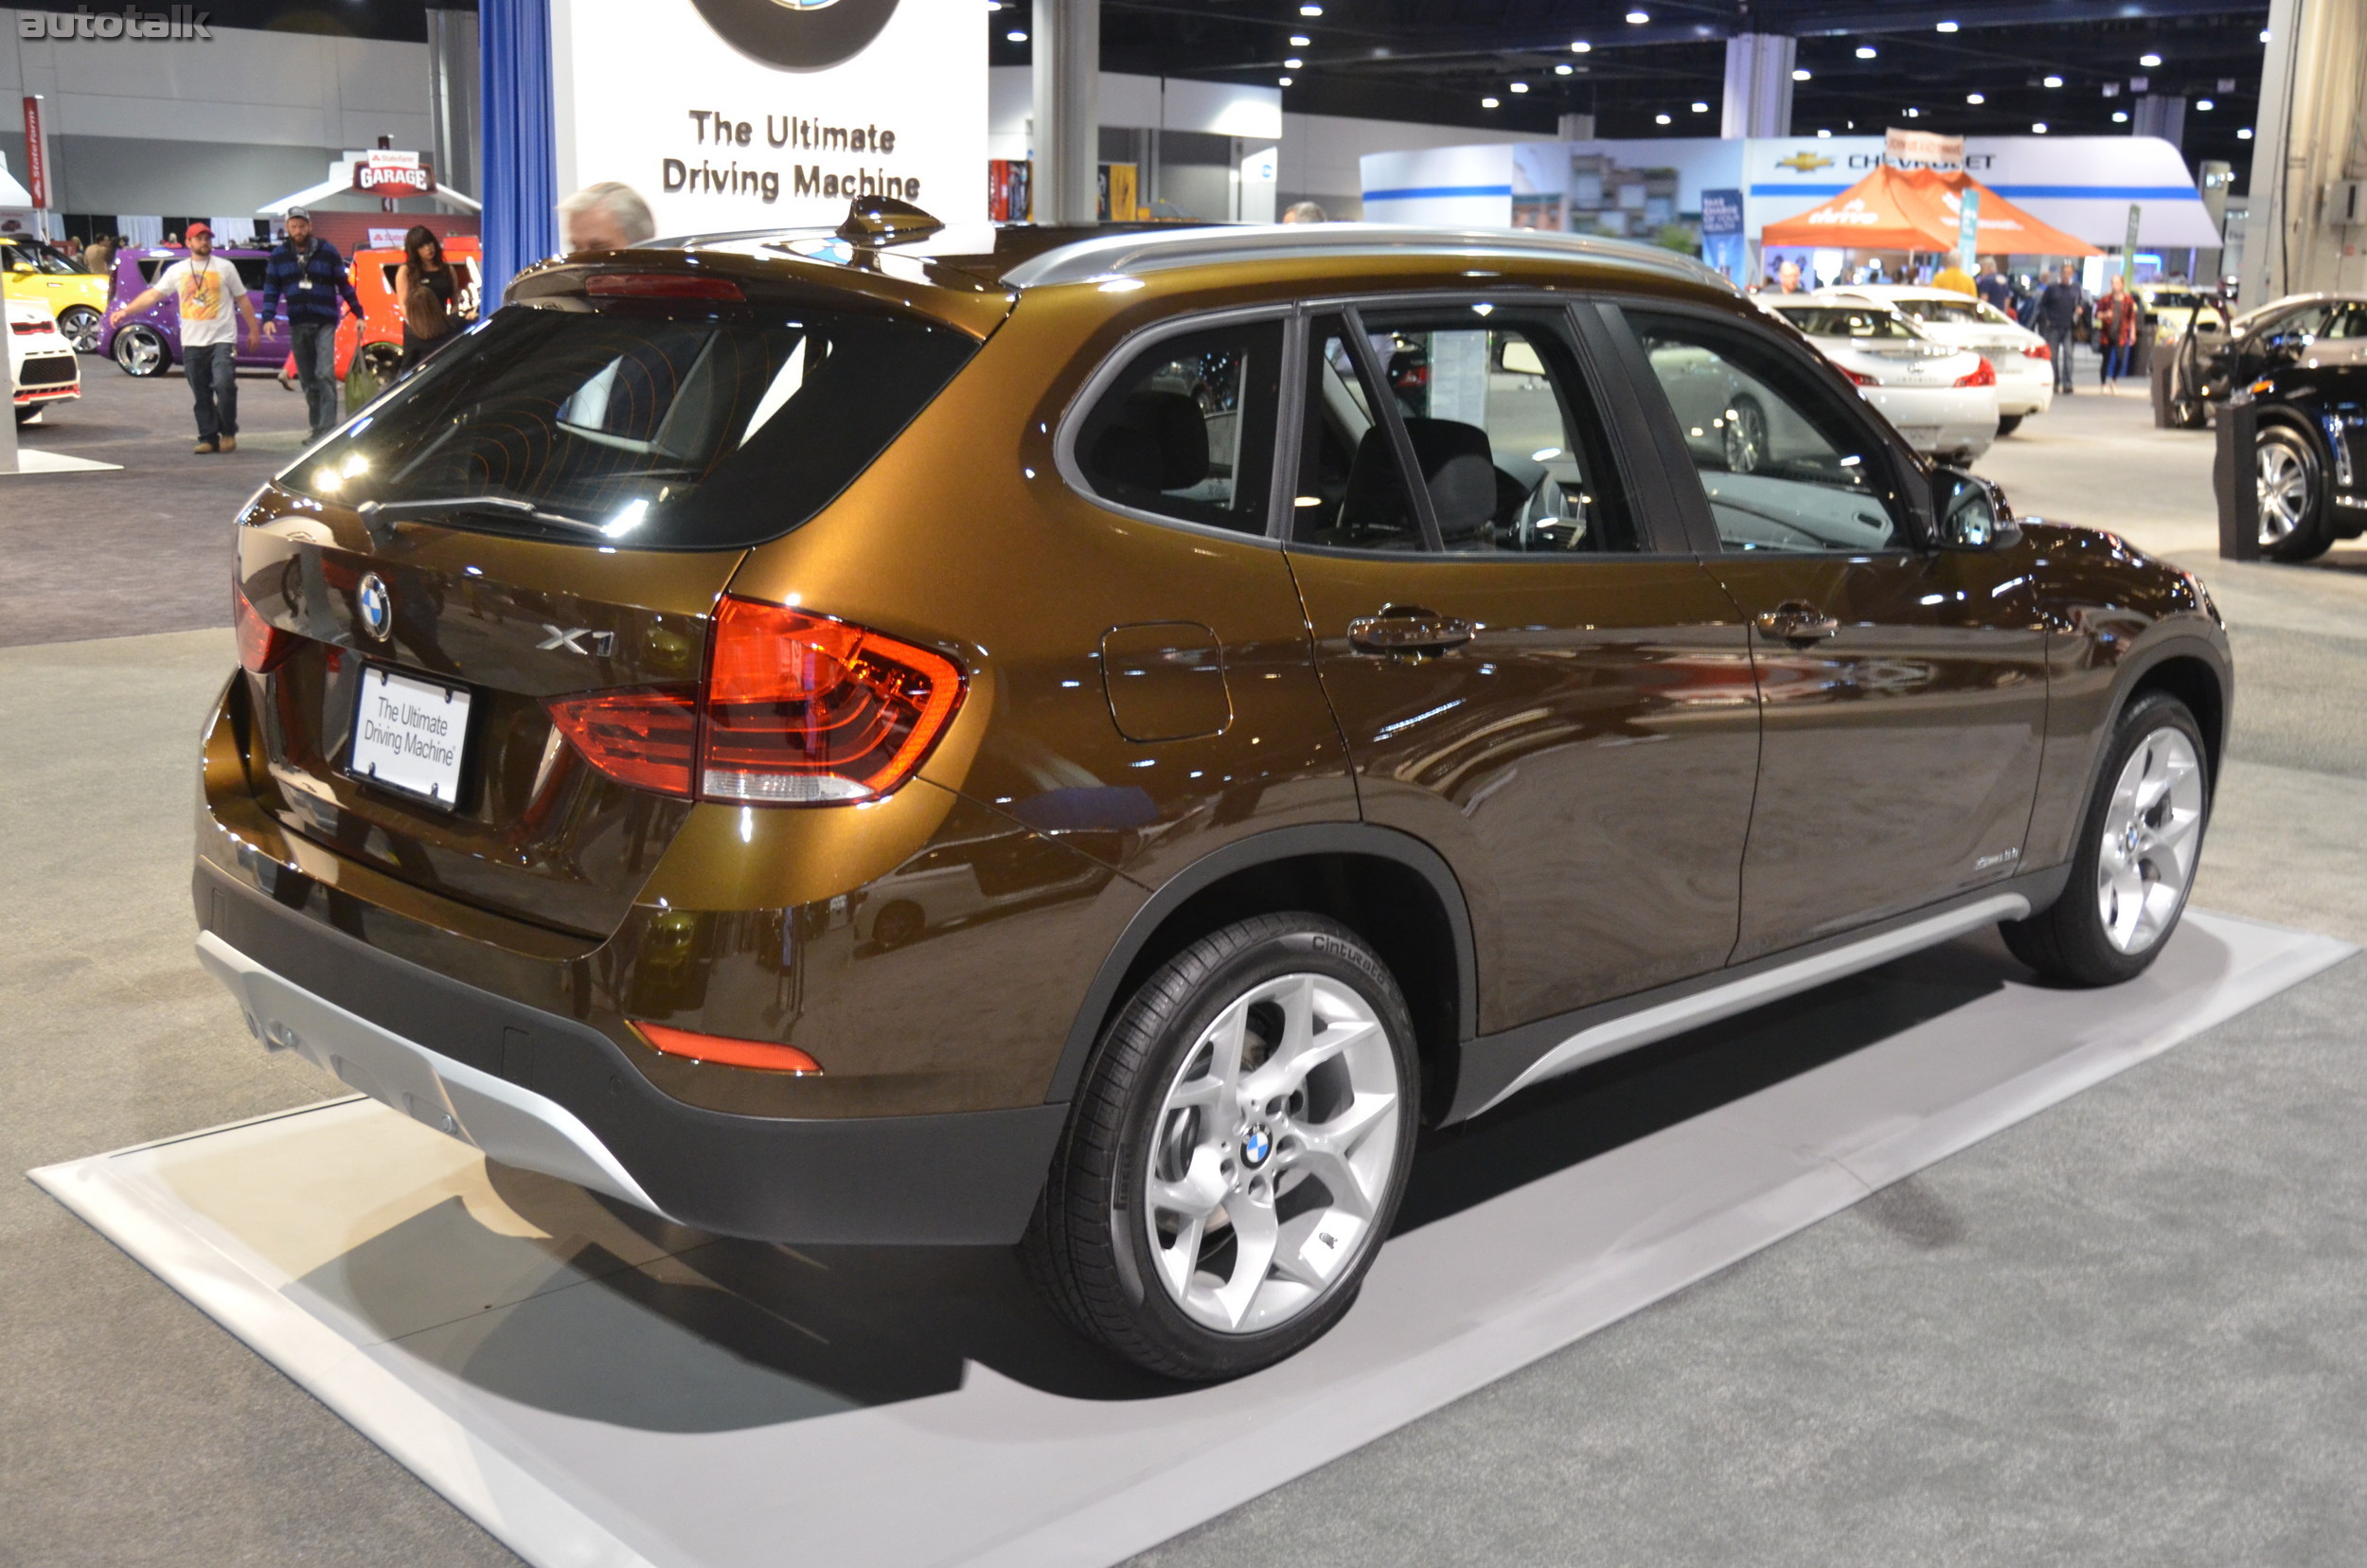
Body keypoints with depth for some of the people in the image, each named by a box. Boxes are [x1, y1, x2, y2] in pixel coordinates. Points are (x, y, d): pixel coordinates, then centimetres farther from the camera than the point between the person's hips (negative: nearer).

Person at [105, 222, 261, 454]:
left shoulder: (225, 268, 6)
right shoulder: (177, 270, 11)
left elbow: (242, 299, 9)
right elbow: (152, 295, 10)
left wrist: (254, 328, 6)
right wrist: (125, 311, 1)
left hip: (221, 339, -3)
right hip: (192, 343, 3)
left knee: (224, 385, -19)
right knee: (201, 396, 5)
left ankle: (228, 433, -5)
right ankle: (208, 438, 11)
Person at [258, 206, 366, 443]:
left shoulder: (327, 252, 1)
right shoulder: (279, 256, 8)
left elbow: (344, 285, 6)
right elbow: (271, 289, 6)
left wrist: (358, 314, 5)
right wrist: (268, 317, -6)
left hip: (324, 323, -4)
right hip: (298, 325, 4)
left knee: (325, 374, -15)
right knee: (307, 379, 8)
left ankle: (327, 428, -17)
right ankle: (317, 427, 16)